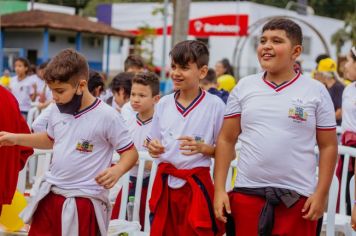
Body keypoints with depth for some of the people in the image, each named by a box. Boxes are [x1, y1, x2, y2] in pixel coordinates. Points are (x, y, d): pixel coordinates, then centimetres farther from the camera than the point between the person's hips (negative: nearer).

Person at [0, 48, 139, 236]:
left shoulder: (106, 116, -16)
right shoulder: (57, 112, 4)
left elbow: (130, 152, -10)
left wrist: (117, 170, -30)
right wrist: (15, 138, 16)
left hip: (84, 203, -6)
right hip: (50, 196, 6)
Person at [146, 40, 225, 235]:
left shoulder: (215, 105, -8)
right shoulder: (163, 104, 5)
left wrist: (202, 147, -20)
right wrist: (153, 147, -8)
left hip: (196, 184, -4)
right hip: (164, 182, 4)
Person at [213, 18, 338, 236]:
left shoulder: (316, 91, 0)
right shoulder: (243, 87, 5)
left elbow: (328, 146, 2)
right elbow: (226, 140, 7)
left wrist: (321, 194, -6)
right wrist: (219, 189, 0)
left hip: (298, 197, -2)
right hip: (247, 194, 2)